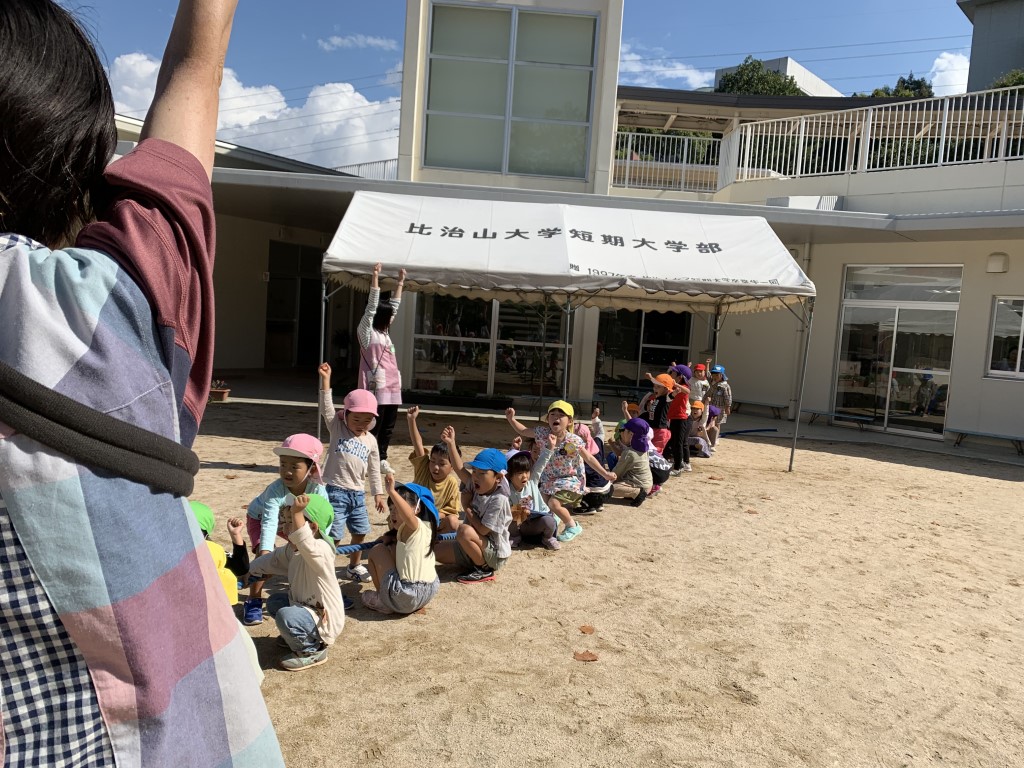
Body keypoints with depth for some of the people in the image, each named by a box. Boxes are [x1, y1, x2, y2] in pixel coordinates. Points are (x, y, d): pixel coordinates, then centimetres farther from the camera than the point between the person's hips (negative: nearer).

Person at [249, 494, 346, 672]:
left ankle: (313, 651, -6)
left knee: (285, 616, -31)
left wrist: (297, 513, -62)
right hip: (306, 606, 10)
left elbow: (305, 544, -52)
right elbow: (271, 560, 21)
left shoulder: (321, 550, -29)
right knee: (274, 602, 20)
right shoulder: (292, 550, 4)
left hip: (325, 621, -10)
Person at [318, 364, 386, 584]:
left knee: (360, 533, 15)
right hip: (336, 491, -5)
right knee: (333, 535, -8)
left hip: (358, 494, 5)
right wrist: (325, 379, -23)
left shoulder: (371, 440, 8)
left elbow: (374, 471, 14)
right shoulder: (337, 429, -1)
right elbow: (326, 408, -15)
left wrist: (378, 494, 12)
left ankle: (354, 566, 34)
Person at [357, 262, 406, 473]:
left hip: (392, 387, 8)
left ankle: (381, 460, 17)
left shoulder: (384, 332, 18)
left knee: (388, 426, 9)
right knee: (373, 426, -6)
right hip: (376, 388, -8)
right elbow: (372, 306, -11)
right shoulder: (367, 332, -2)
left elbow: (394, 305, 24)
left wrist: (400, 282, 27)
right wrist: (375, 277, -16)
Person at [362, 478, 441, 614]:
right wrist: (393, 530, 13)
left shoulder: (415, 526, -14)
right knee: (394, 548, 24)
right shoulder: (427, 527, 9)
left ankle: (382, 600, 14)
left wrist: (392, 491, -47)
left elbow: (409, 515, -40)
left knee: (377, 551, 8)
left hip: (406, 599, -9)